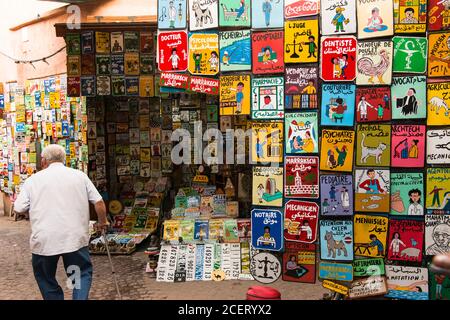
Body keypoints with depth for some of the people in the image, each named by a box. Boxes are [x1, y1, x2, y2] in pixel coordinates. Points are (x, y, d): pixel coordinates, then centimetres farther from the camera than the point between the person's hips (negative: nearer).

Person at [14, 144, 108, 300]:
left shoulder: (33, 179, 4)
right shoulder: (80, 175, 6)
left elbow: (18, 209, 6)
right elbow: (99, 202, 4)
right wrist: (102, 222, 19)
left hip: (44, 240, 0)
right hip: (76, 238, 0)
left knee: (46, 279, 20)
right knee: (82, 274, 14)